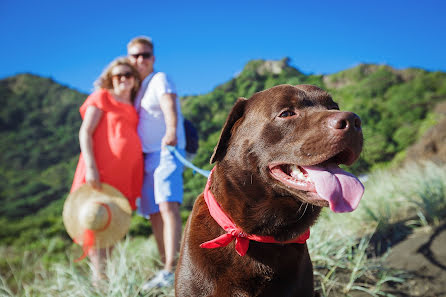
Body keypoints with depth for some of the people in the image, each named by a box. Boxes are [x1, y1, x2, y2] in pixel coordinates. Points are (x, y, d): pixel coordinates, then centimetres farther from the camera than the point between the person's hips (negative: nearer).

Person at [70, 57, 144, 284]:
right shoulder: (101, 97, 5)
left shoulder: (132, 106, 22)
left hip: (126, 172, 6)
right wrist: (90, 167, -16)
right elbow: (85, 132, -4)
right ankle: (99, 278, -4)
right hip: (102, 170, -6)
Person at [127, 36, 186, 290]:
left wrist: (171, 131, -43)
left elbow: (169, 106, -26)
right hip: (146, 157, 8)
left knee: (167, 205, -24)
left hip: (167, 151, -8)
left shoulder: (160, 79, -2)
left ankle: (170, 270, -30)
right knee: (154, 214, 5)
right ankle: (167, 273, 12)